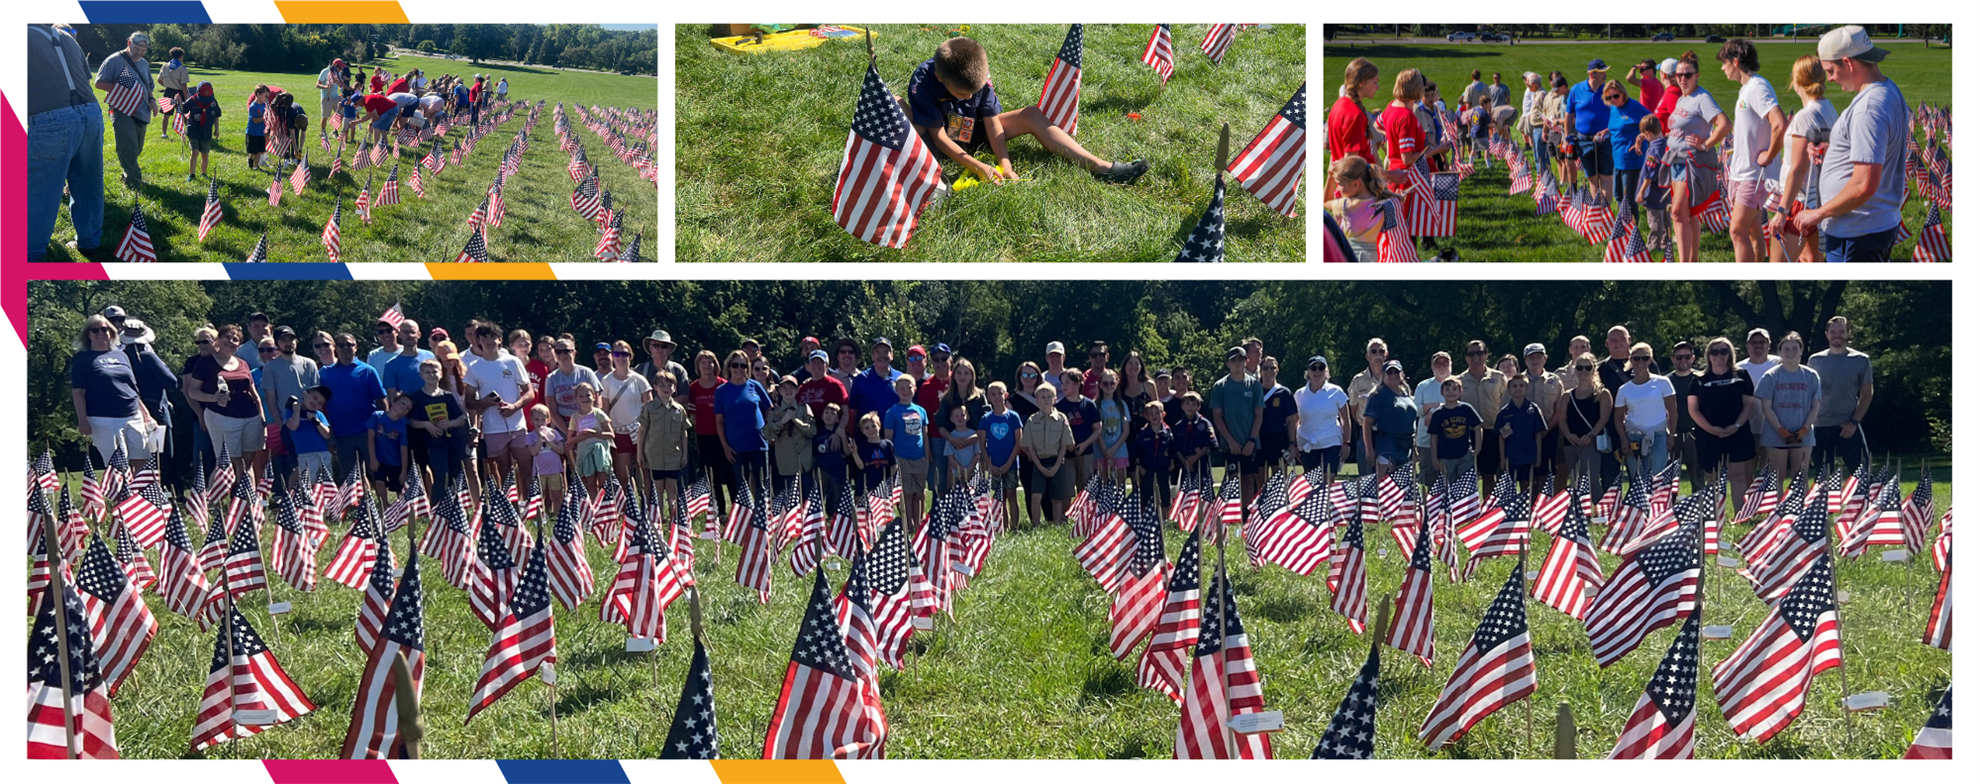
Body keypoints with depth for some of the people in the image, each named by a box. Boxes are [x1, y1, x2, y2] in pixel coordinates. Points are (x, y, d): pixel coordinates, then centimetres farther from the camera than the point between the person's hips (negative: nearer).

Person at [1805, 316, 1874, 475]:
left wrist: (1854, 422, -8)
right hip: (1820, 427, 2)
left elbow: (1867, 394, 3)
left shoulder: (1860, 360, 4)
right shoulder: (1815, 360, 9)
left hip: (1849, 427, -2)